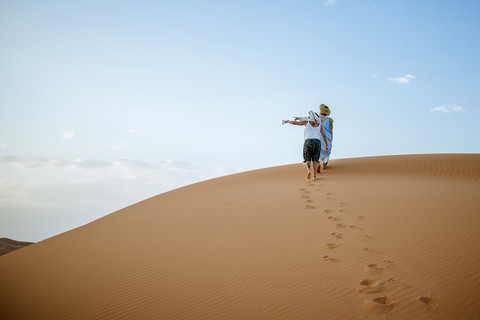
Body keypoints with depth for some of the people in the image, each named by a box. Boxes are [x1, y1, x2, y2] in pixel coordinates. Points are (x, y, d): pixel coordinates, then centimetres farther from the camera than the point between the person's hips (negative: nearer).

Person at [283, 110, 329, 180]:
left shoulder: (306, 122, 10)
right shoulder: (319, 125, 16)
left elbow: (294, 122, 14)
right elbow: (324, 135, 21)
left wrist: (287, 121, 31)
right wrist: (327, 145, 30)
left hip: (308, 141, -2)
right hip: (317, 142, 2)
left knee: (308, 159, 8)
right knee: (315, 159, 12)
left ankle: (309, 170, -23)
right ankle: (315, 175, -3)